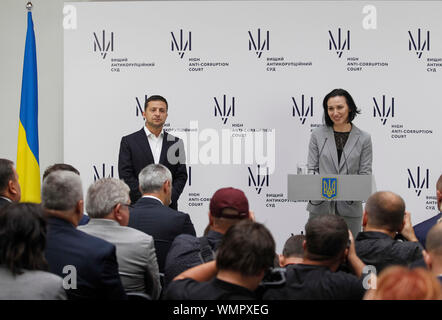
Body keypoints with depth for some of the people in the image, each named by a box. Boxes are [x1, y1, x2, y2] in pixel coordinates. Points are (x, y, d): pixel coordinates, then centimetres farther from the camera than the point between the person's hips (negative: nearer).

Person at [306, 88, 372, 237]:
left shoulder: (363, 138, 4)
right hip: (320, 205, 1)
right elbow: (312, 168, 6)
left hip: (350, 207, 0)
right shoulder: (318, 135, 6)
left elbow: (365, 172, 3)